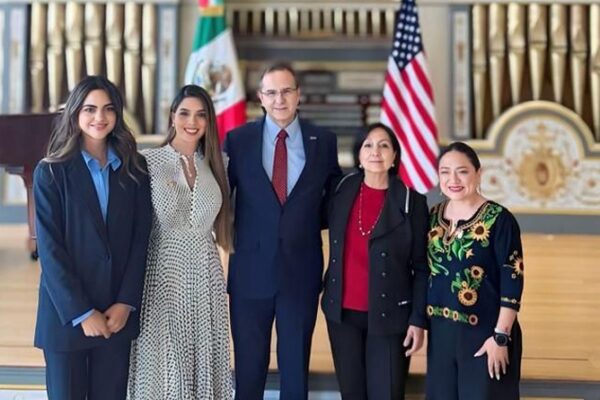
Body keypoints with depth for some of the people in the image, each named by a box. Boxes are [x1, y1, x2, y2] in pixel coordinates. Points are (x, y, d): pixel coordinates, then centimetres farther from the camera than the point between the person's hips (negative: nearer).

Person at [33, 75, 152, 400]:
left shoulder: (134, 169, 4)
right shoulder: (51, 172, -3)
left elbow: (141, 238, 2)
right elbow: (49, 248, -8)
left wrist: (126, 302, -6)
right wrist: (81, 312, -13)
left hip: (118, 312, 2)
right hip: (66, 313, -2)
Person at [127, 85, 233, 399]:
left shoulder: (213, 164, 6)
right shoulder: (149, 162, -6)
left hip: (205, 274, 4)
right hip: (163, 271, -4)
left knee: (204, 356, 10)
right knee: (164, 359, 5)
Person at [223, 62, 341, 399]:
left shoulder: (323, 141, 1)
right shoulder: (238, 140, -1)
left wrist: (309, 221, 2)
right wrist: (231, 232, -2)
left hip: (302, 270, 1)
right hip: (251, 270, 0)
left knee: (296, 367, 11)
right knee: (248, 369, 10)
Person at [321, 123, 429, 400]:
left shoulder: (412, 202, -5)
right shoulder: (341, 191, 3)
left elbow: (421, 268, -3)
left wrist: (418, 319, -8)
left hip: (388, 315, -3)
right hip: (342, 311, 3)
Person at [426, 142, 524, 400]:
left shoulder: (498, 219, -12)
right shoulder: (433, 216, 5)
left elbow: (513, 280, -13)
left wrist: (501, 336, -16)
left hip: (484, 333, -5)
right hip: (440, 331, 5)